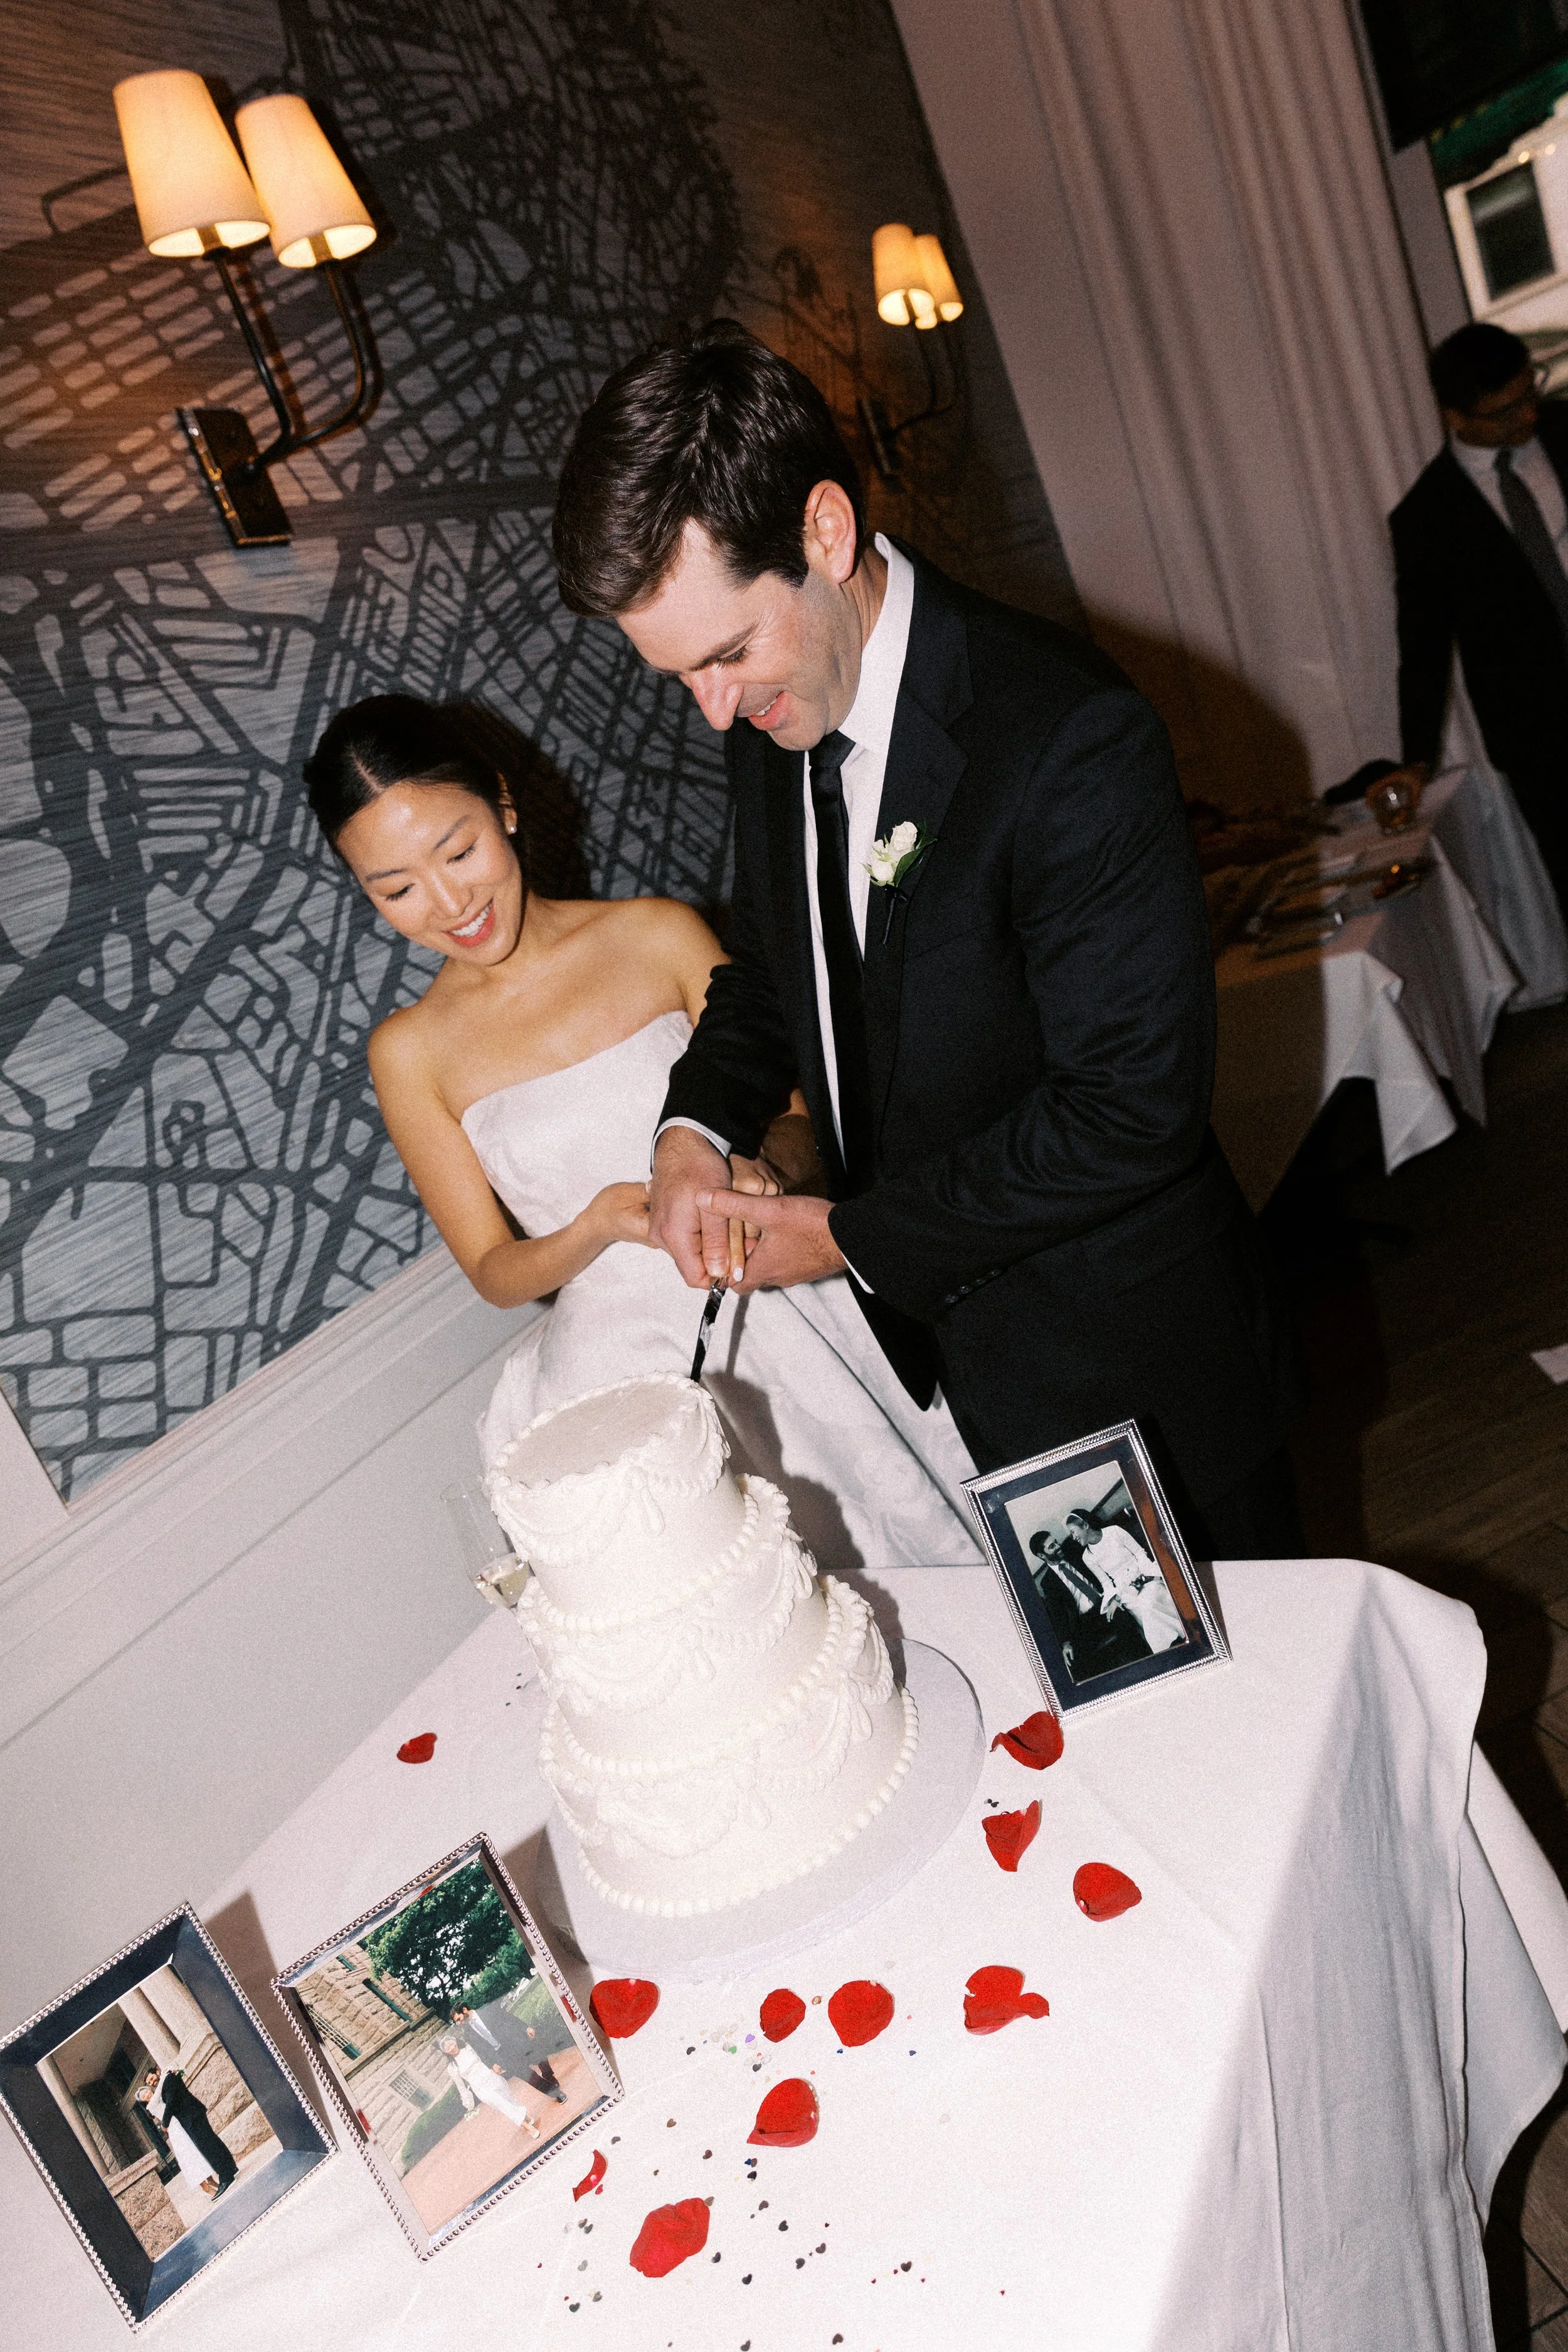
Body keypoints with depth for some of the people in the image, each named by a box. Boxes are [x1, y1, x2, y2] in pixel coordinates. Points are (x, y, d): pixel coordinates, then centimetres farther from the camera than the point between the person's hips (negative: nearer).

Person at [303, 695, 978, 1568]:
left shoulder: (662, 934, 0)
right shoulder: (410, 1053, 1)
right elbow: (495, 1273, 5)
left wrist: (749, 1167, -20)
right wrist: (602, 1223, -15)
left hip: (779, 1312, 1)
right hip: (624, 1375, 0)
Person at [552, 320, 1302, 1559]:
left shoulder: (1074, 737, -27)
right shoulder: (771, 711, -2)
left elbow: (1131, 1108, -26)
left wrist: (852, 1236, -19)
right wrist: (695, 1128, -6)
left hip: (1135, 1369, -6)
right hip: (950, 1341, 6)